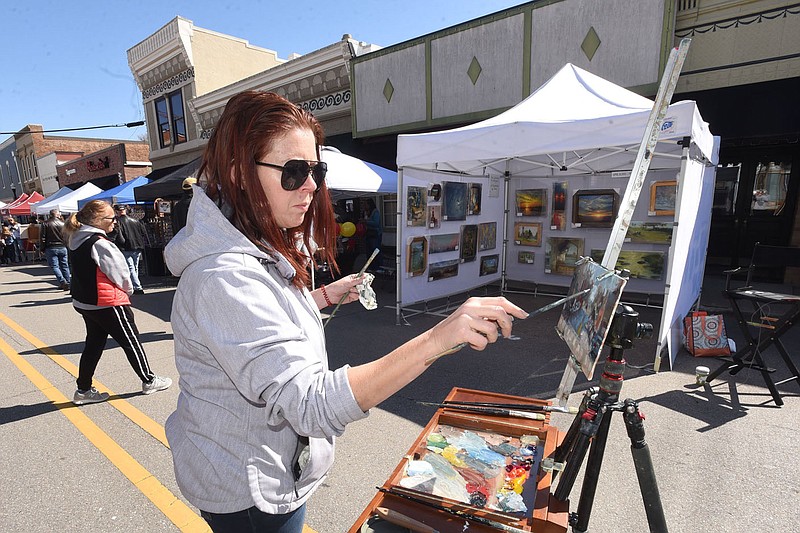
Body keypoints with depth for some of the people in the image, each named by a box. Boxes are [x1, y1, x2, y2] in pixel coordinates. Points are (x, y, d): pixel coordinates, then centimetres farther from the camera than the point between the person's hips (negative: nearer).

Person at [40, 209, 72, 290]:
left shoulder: (45, 224, -3)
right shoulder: (62, 223, 5)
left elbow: (42, 237, -4)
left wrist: (42, 248, 3)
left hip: (51, 248, -3)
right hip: (62, 247, 3)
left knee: (54, 266, -3)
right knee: (64, 266, 9)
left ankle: (62, 281, -19)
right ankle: (68, 282, 9)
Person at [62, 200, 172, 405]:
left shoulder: (77, 241, 7)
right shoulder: (99, 243, -22)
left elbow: (87, 272, 13)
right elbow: (119, 273, -15)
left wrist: (122, 290, 11)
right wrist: (128, 290, 5)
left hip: (84, 302, 9)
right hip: (107, 303, -9)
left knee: (94, 344, 18)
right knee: (131, 342, 5)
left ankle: (83, 390, 26)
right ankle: (149, 381, 18)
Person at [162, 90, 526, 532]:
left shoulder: (257, 253, -1)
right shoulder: (225, 278, -34)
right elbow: (314, 404, -40)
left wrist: (326, 296, 2)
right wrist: (437, 338, -48)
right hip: (250, 495, -8)